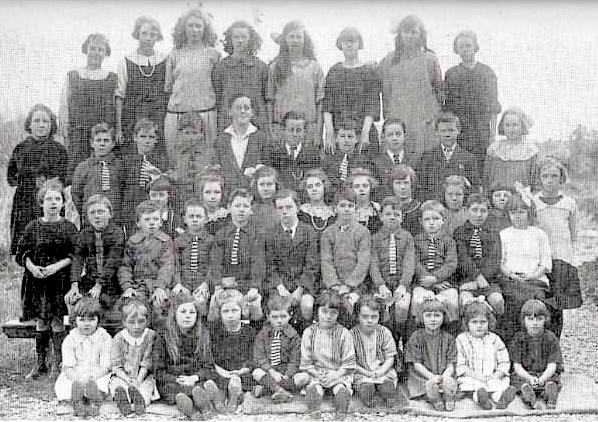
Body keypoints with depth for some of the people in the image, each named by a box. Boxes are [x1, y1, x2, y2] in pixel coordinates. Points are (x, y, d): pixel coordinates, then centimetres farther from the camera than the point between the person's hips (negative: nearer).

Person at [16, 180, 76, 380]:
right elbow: (21, 253, 8)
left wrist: (56, 266, -15)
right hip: (36, 279, 2)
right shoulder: (33, 227, 8)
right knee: (40, 321, 3)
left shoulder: (68, 227, 2)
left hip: (60, 280, -2)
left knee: (57, 321, -6)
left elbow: (74, 255, -2)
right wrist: (32, 267, -10)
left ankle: (56, 364, 4)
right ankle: (40, 363, 14)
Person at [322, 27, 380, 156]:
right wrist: (329, 133, -7)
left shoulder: (369, 70, 5)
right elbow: (326, 105, 6)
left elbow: (372, 106, -2)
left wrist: (365, 133, -14)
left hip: (364, 128, -2)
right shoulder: (334, 71, 11)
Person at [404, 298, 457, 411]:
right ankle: (435, 400, -3)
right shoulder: (416, 337, -2)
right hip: (422, 376, -1)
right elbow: (416, 363, -6)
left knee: (450, 382, -32)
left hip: (444, 375, 2)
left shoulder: (448, 338, 4)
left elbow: (451, 363, 0)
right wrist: (432, 376, -19)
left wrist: (445, 376, -21)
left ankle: (448, 399, -3)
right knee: (431, 385, -34)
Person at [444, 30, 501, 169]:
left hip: (483, 131, 0)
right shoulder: (451, 74, 7)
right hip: (459, 130, 0)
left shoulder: (487, 72, 7)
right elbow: (447, 105, 7)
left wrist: (493, 132, 0)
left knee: (482, 166, -3)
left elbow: (493, 105, 6)